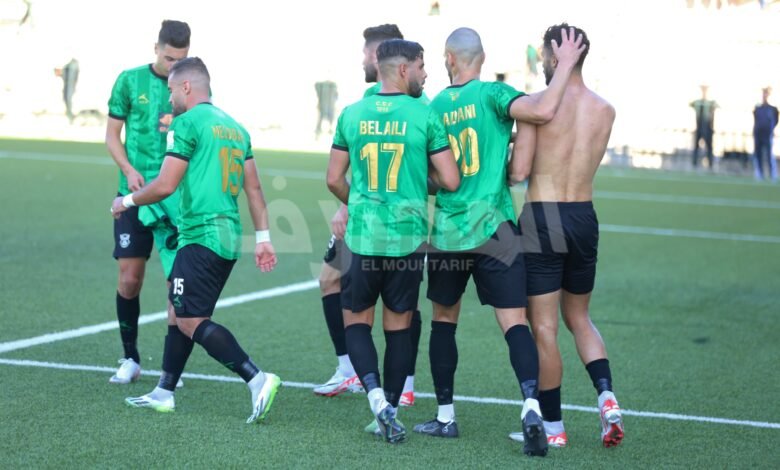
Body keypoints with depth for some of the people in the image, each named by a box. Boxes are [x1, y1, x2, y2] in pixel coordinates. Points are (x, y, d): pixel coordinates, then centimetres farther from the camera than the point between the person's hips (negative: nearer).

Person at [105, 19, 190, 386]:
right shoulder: (130, 81, 2)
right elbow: (112, 133, 7)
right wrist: (129, 170, -9)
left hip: (177, 196, 0)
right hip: (135, 191, 0)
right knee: (130, 277, -1)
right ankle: (130, 358, 14)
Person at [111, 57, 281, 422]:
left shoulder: (188, 123, -8)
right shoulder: (235, 127, 18)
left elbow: (165, 185, -11)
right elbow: (254, 188, 17)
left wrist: (128, 201, 6)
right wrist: (263, 237, 19)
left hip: (202, 235, -9)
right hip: (230, 237, 9)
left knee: (191, 321, -8)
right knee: (178, 311, 17)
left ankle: (257, 380, -19)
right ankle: (164, 393, 22)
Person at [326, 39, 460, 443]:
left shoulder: (351, 115, 2)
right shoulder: (424, 116, -6)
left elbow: (334, 180, 6)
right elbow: (450, 181, -7)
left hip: (362, 238, 1)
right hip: (407, 238, -1)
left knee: (356, 320, 13)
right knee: (398, 326, 12)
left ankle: (376, 395, -10)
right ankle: (390, 414, 16)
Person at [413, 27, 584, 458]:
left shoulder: (435, 106, 7)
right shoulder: (492, 94, -5)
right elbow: (541, 112, -24)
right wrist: (566, 64, -13)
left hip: (447, 232, 3)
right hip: (492, 229, -3)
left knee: (444, 320, 17)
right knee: (514, 322, -5)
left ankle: (445, 416, 22)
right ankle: (531, 405, -23)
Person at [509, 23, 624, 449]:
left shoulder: (536, 105, -12)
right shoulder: (605, 111, 3)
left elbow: (518, 172, -14)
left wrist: (508, 152, 7)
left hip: (541, 220, -5)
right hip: (585, 219, 5)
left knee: (544, 328, 4)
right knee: (579, 318, 21)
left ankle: (553, 428, 9)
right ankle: (607, 396, 0)